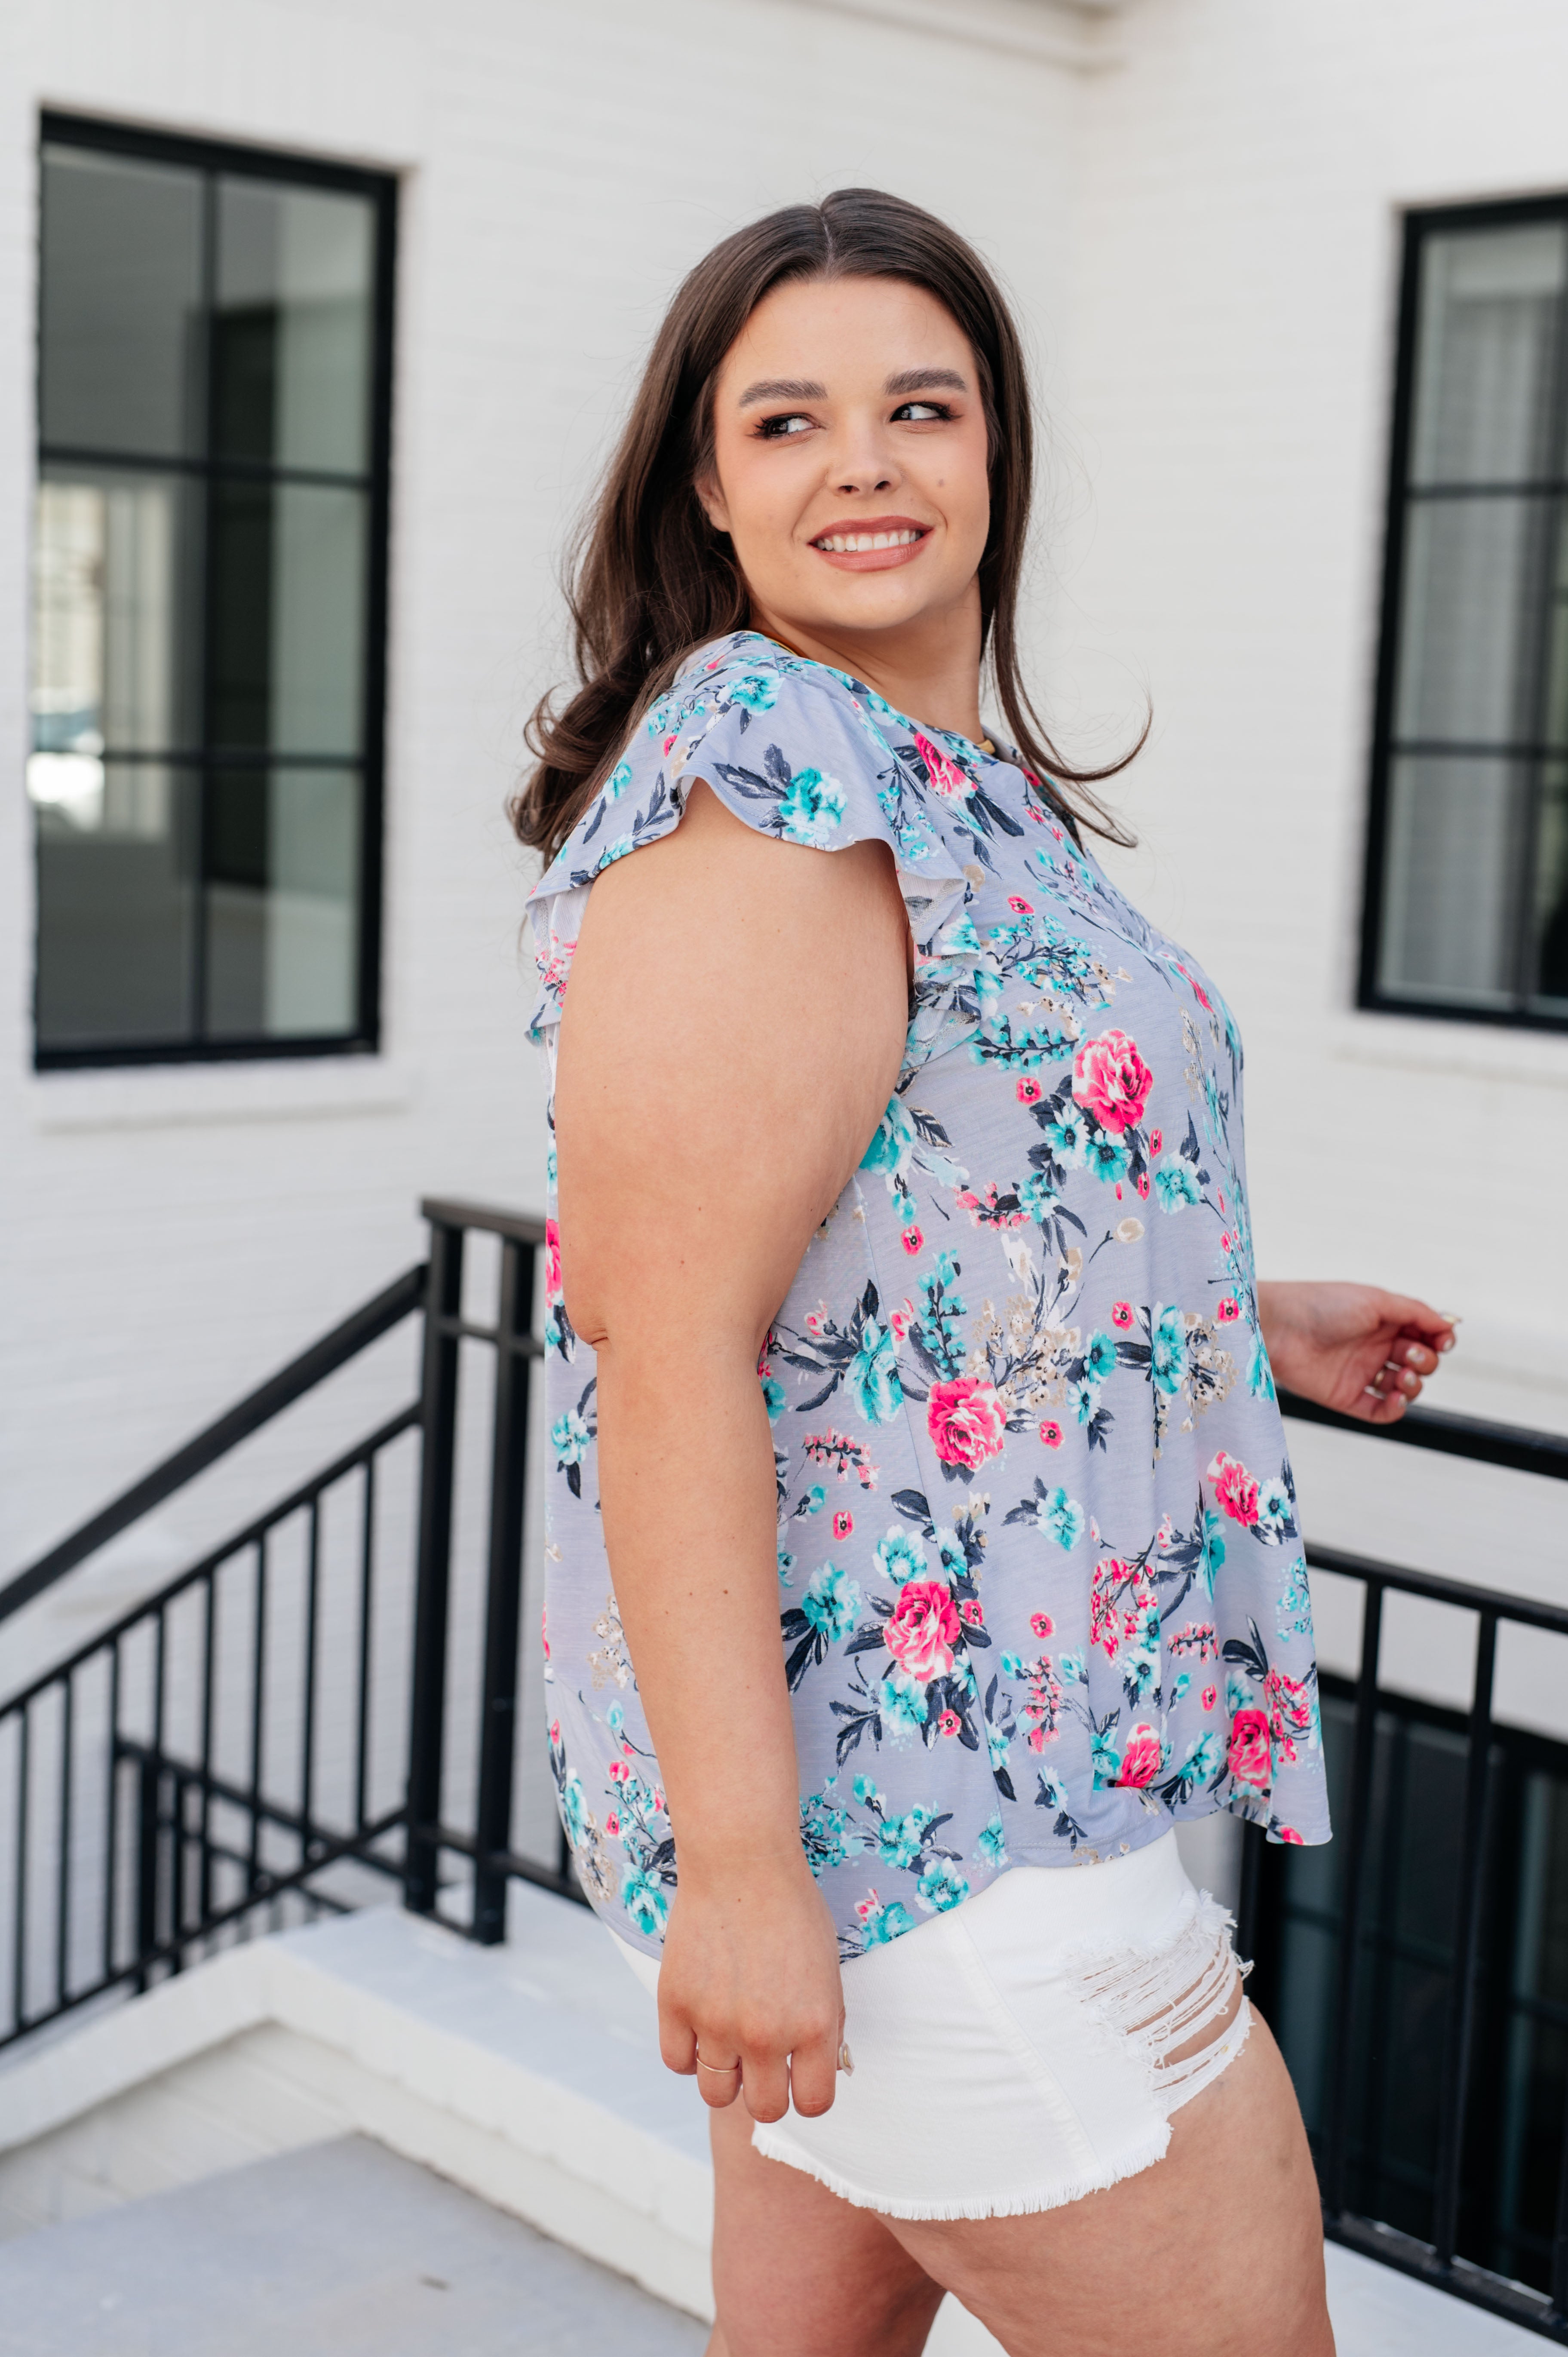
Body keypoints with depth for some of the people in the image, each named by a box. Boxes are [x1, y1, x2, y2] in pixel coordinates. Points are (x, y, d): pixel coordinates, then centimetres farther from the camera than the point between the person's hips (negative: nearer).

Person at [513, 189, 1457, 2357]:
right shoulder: (764, 780, -18)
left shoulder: (951, 783, 14)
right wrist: (737, 1862, -26)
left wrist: (1261, 1328, 27)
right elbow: (669, 1335, -24)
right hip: (924, 1800, -10)